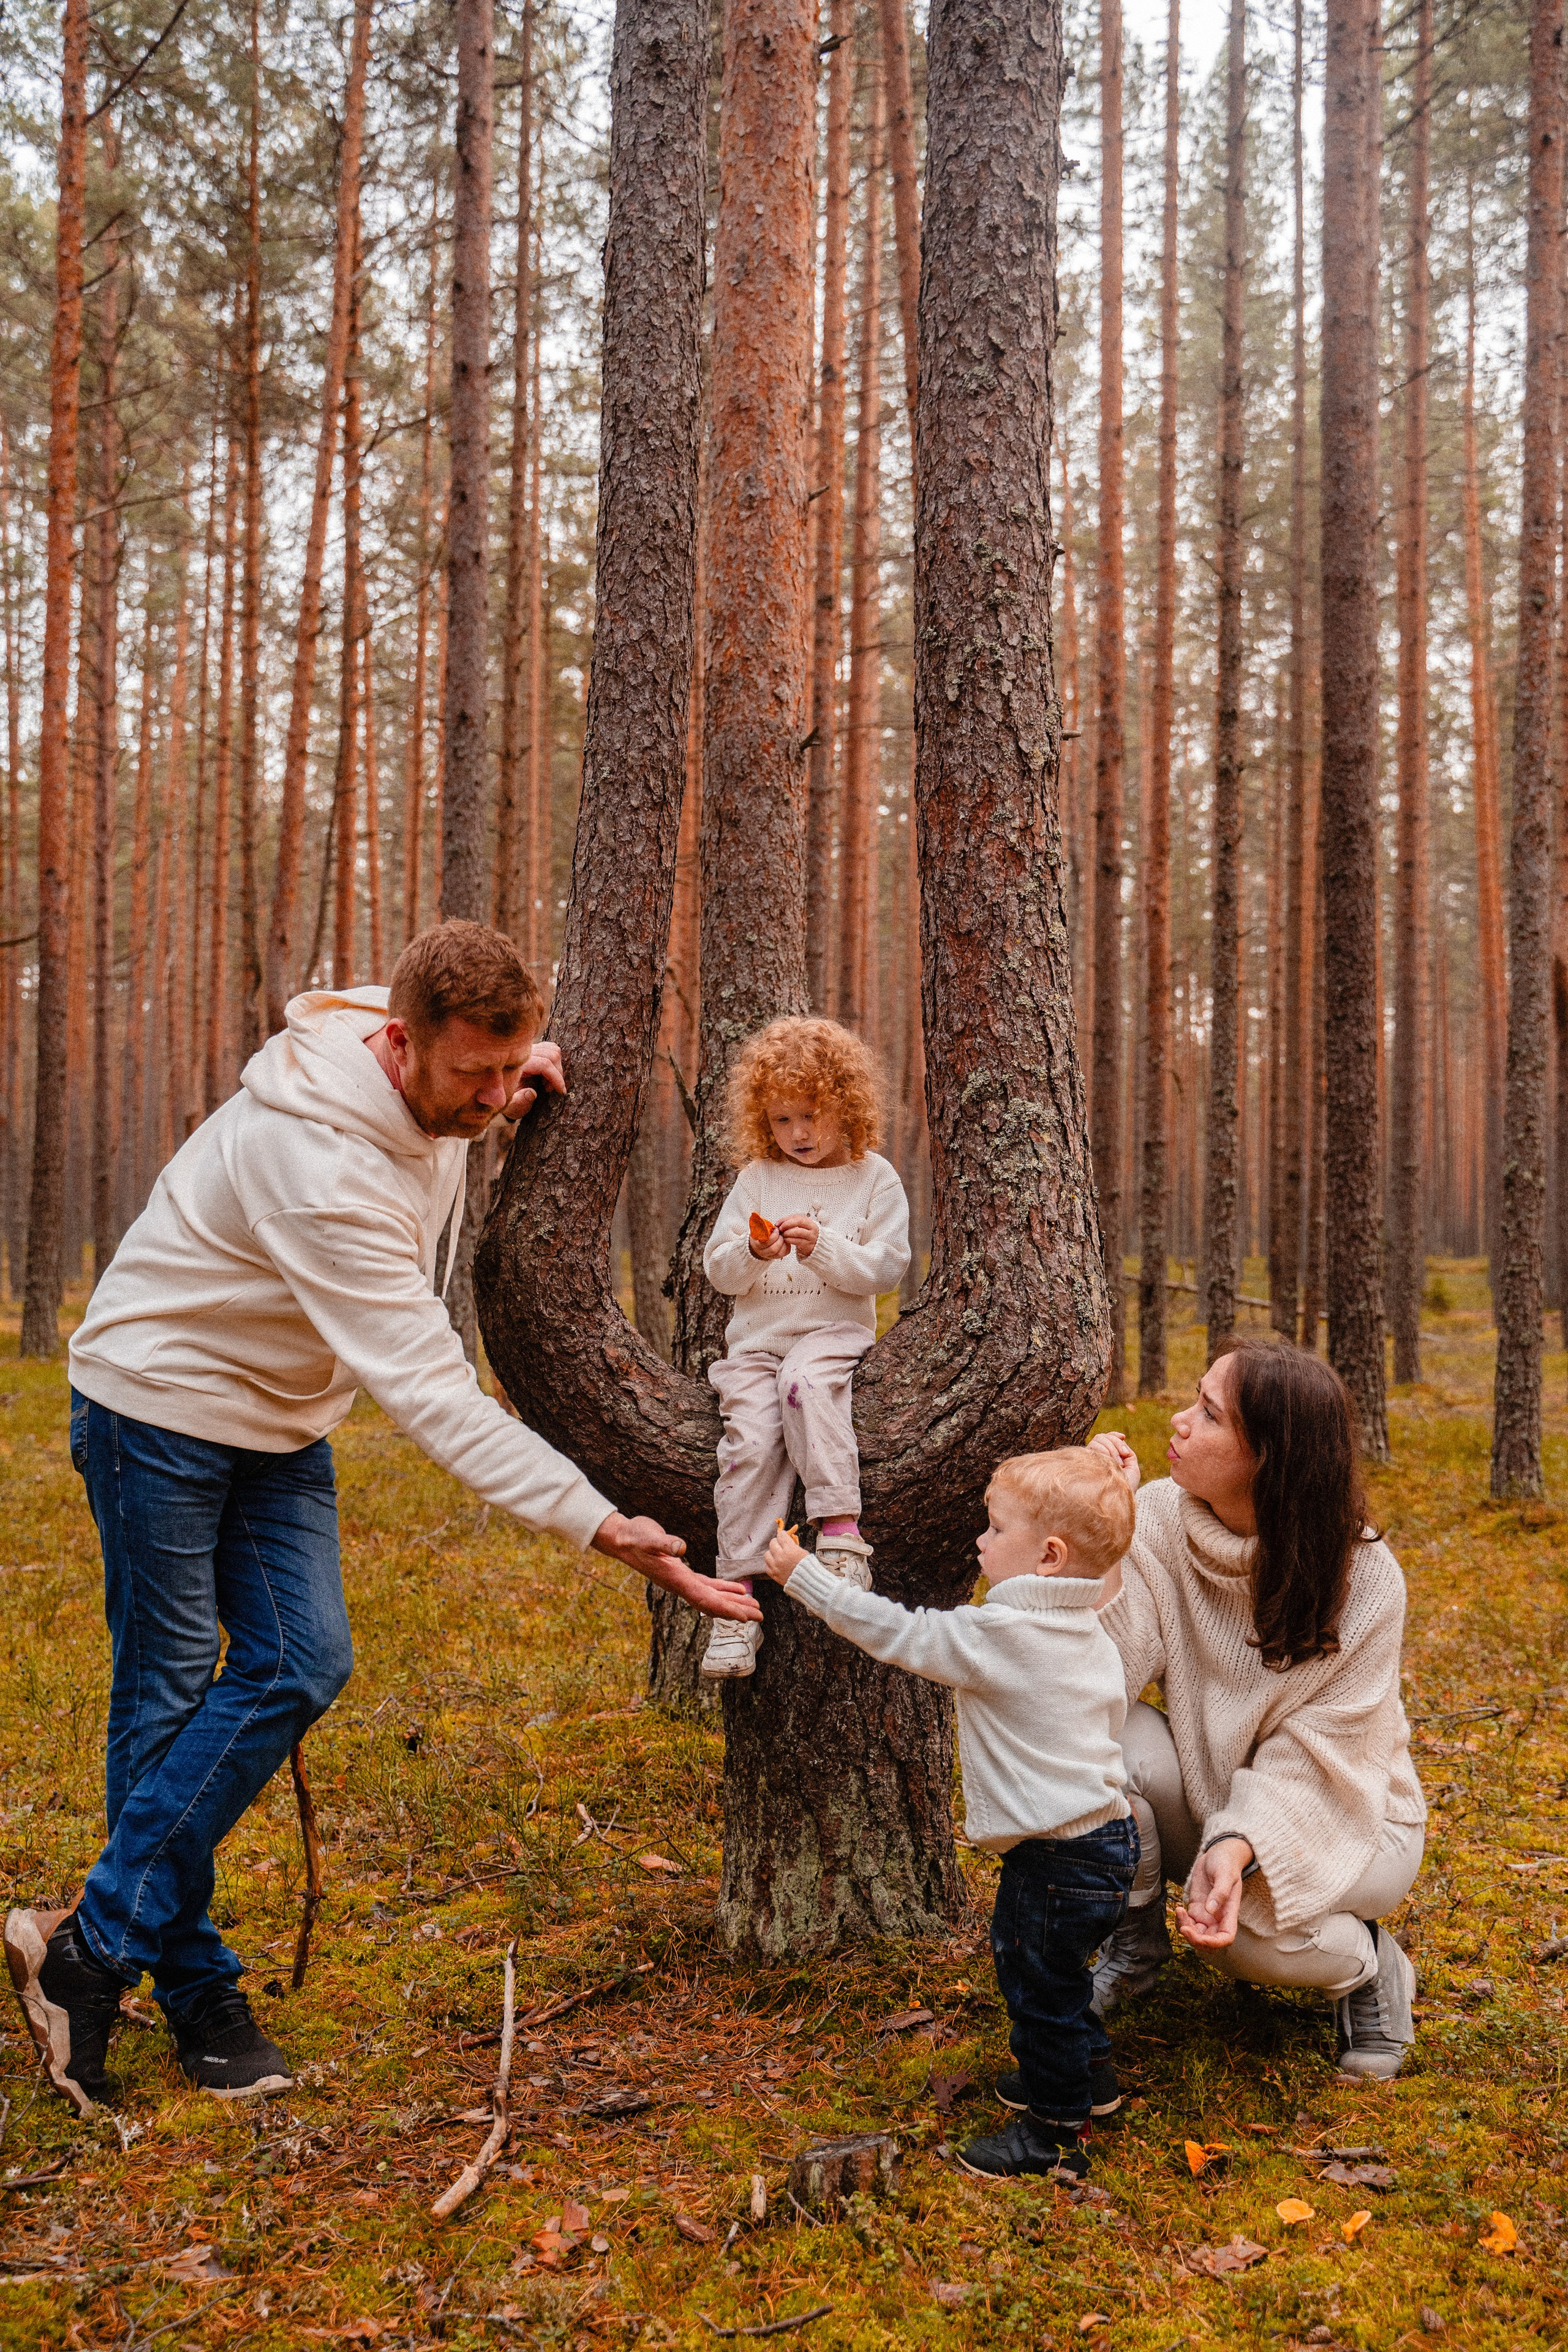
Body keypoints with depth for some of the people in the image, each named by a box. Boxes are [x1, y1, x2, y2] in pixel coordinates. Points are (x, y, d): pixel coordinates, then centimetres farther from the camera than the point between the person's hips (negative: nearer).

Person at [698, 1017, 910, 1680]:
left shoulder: (874, 1178, 5)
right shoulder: (757, 1178, 12)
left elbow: (885, 1268, -3)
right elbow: (718, 1271, 10)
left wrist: (823, 1247, -18)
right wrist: (751, 1252, -12)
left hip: (834, 1332, -2)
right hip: (756, 1337, 3)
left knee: (806, 1382, -37)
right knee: (751, 1439, -19)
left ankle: (840, 1528, -33)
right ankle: (738, 1597, -18)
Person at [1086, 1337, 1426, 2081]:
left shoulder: (1364, 1580, -24)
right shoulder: (1160, 1517, -16)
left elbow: (1314, 1754, -23)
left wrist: (1239, 1846, -40)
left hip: (1342, 1818, -3)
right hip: (1205, 1789, 3)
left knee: (1246, 1924, -33)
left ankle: (1369, 1964, 3)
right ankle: (1134, 1944, -1)